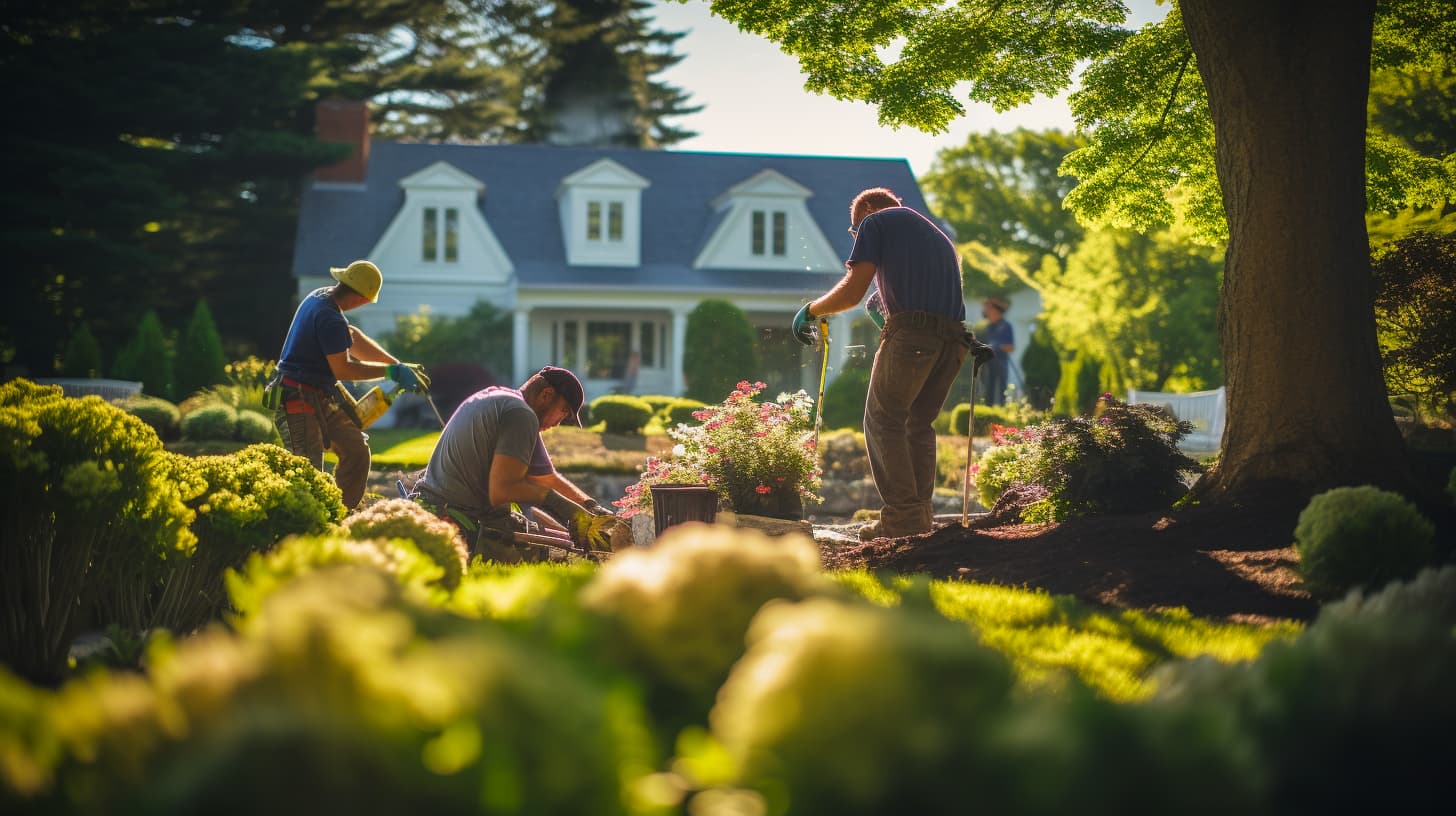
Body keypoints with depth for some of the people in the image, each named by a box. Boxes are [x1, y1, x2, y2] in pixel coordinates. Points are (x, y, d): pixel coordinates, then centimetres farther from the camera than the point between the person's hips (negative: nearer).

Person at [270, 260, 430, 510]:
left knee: (356, 450, 9)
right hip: (298, 402, -10)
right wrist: (391, 371, -9)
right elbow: (342, 370, -17)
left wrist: (398, 365, 11)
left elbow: (353, 337, 15)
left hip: (322, 399, 10)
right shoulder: (331, 318, -24)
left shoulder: (320, 297, 7)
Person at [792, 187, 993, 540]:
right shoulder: (937, 234, 32)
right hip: (953, 338, 7)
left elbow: (852, 291, 1)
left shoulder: (876, 221, 10)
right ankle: (922, 515, 12)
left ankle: (903, 517, -8)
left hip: (911, 332, -7)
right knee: (919, 423, 17)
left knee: (884, 420, 1)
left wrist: (810, 311, 13)